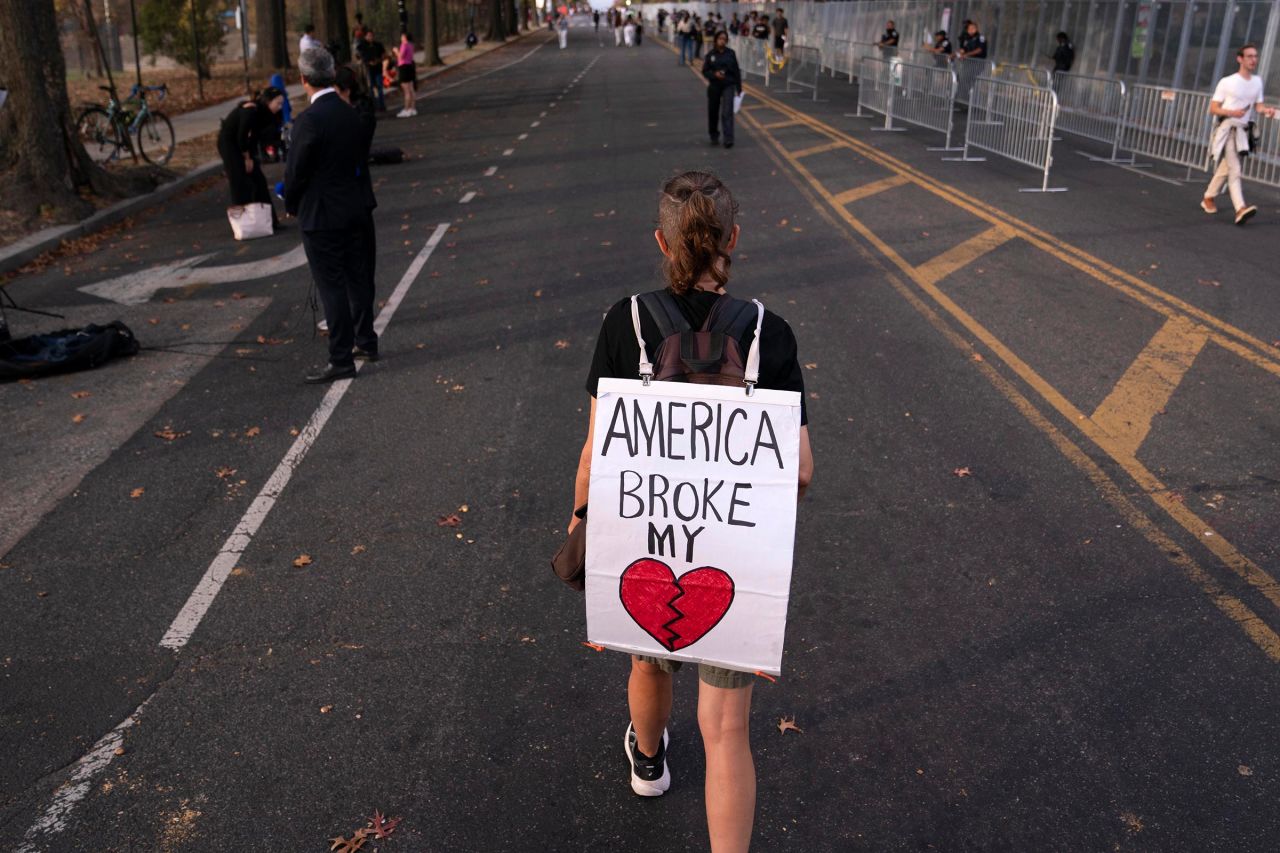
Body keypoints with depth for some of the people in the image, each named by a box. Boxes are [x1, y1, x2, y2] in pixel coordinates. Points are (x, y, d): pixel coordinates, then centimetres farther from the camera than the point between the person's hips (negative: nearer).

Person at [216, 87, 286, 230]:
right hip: (228, 142, -8)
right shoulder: (251, 110, -25)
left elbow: (255, 136, 3)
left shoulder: (264, 113, -1)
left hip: (242, 143, 8)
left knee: (259, 180, 4)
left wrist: (252, 157, -4)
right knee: (241, 183, -9)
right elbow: (241, 135, -23)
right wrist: (247, 158, -13)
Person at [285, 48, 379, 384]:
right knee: (358, 278, 18)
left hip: (321, 216, -7)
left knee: (332, 287, -1)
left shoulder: (309, 120, -20)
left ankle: (341, 360, 5)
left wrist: (291, 205, 3)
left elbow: (296, 171, -14)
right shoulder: (352, 114, 2)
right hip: (357, 208, 7)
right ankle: (366, 342, 32)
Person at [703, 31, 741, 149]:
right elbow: (705, 71, 1)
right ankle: (714, 136, 32)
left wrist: (739, 87, 3)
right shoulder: (710, 54, -1)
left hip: (728, 86, -2)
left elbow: (736, 71, 3)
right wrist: (714, 74, -18)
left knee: (727, 112, -13)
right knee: (713, 112, 12)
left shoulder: (731, 54, -1)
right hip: (714, 86, 2)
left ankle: (728, 139, -17)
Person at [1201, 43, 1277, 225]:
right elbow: (1212, 109, -4)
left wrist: (1267, 110, -9)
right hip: (1227, 129, -6)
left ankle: (1208, 198, 30)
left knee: (1225, 168, 14)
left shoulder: (1257, 81, 10)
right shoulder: (1227, 82, -5)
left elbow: (1258, 106, 14)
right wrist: (1232, 112, -21)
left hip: (1243, 131, 6)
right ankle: (1240, 208, -25)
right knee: (1234, 171, -16)